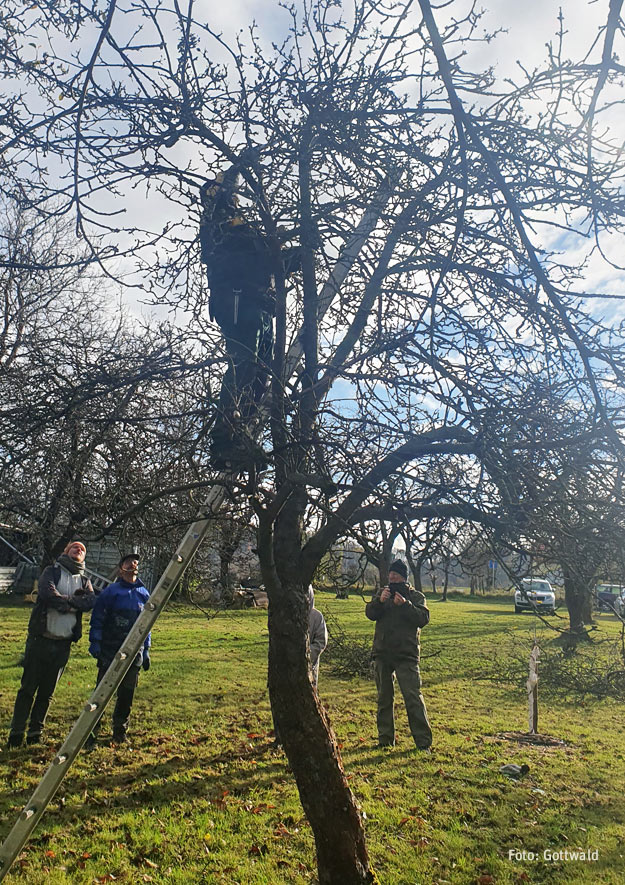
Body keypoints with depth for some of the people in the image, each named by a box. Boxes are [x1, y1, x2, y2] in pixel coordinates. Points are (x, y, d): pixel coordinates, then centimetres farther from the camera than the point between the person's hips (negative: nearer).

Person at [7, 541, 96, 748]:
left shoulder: (84, 581, 14)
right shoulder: (52, 572, 4)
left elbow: (91, 601, -6)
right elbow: (47, 592, -16)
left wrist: (66, 602, -17)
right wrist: (73, 602, -12)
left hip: (63, 643, 3)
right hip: (41, 638, -3)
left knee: (47, 692, 9)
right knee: (28, 688, 0)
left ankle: (35, 732, 18)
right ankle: (16, 732, 9)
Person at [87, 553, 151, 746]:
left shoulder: (144, 594, 10)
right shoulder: (111, 591, -4)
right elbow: (97, 618, -3)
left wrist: (146, 650, 15)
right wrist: (95, 643, -10)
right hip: (110, 650, -4)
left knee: (127, 694, 10)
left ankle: (120, 732, 25)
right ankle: (90, 733, 8)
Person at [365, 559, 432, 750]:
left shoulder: (416, 596, 3)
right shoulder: (382, 593, 11)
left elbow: (423, 618, -11)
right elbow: (370, 613, -1)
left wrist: (405, 604, -22)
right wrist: (380, 601, -19)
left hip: (406, 655, -4)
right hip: (382, 654, 4)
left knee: (413, 697, -8)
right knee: (384, 698, 11)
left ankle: (423, 741, 1)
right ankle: (385, 739, 23)